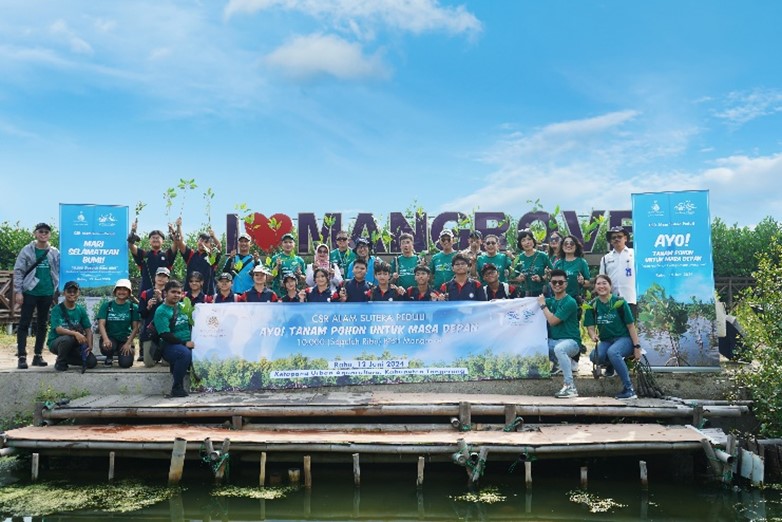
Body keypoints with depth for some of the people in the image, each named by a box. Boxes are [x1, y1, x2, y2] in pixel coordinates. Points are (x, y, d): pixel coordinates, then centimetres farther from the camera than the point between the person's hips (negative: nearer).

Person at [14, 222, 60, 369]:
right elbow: (18, 271, -2)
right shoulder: (27, 250, 0)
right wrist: (18, 291, -8)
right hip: (29, 292, -3)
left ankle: (38, 355, 17)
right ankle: (22, 357, 0)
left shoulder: (55, 253, 7)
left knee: (42, 324, 9)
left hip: (47, 293, 3)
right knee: (24, 324, -2)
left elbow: (58, 272, 9)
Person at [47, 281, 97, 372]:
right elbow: (58, 329, -24)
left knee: (92, 362, -15)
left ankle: (66, 359, 12)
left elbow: (88, 330, 0)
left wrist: (90, 346, -17)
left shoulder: (81, 310, 2)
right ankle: (60, 363, -10)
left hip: (74, 344, 4)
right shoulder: (57, 309, -11)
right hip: (56, 342, -4)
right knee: (67, 339, -39)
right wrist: (75, 333, -40)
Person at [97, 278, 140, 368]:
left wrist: (128, 343, -12)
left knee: (125, 363, -21)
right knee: (106, 347, -35)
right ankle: (109, 357, 3)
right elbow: (101, 324, -7)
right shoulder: (106, 305, 3)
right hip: (110, 337, 0)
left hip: (125, 339, 0)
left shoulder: (133, 307, 3)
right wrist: (105, 339, -25)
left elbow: (135, 328, 0)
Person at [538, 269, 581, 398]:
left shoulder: (570, 302, -12)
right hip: (553, 341, 8)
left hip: (571, 341, -8)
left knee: (559, 348, -40)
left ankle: (570, 387, -32)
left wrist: (543, 304, -7)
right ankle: (558, 361, 14)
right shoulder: (551, 300, 10)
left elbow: (552, 321, -17)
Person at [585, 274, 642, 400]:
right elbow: (590, 327, 0)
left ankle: (629, 389, -27)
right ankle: (611, 365, 6)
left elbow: (631, 326, -5)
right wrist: (593, 335, -24)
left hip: (624, 339, -3)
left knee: (612, 352, -37)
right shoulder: (592, 305, 0)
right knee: (595, 356, -31)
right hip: (606, 341, 3)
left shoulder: (619, 302, -9)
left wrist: (637, 347, -9)